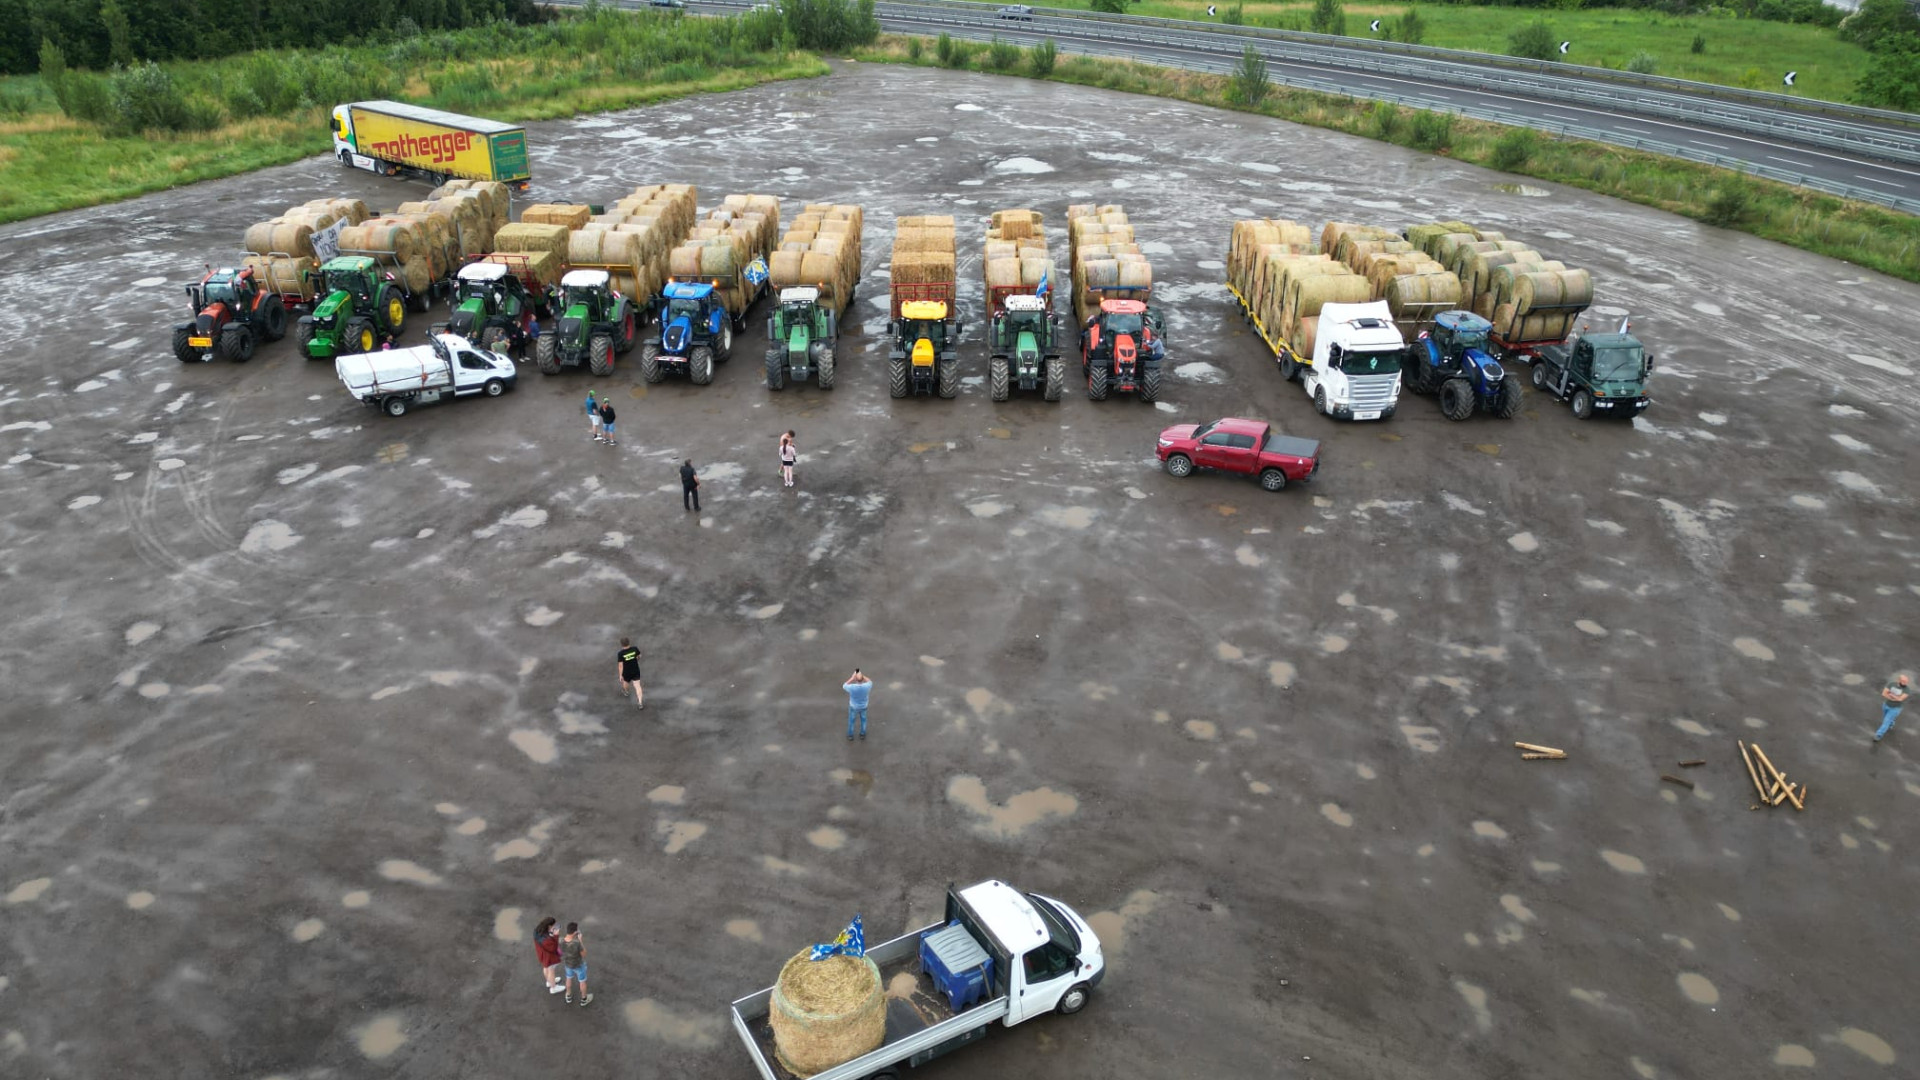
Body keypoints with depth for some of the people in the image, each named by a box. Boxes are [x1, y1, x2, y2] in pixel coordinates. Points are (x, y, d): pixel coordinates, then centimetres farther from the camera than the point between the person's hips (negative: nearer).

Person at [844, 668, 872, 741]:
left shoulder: (852, 687, -39)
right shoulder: (866, 686, -35)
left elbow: (844, 686, -15)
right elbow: (870, 682, -8)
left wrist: (852, 677, -20)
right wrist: (861, 675, -18)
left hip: (853, 707, -1)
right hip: (863, 706, 1)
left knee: (851, 720, 25)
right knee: (863, 719, 29)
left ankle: (850, 736, 44)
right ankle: (862, 734, 48)